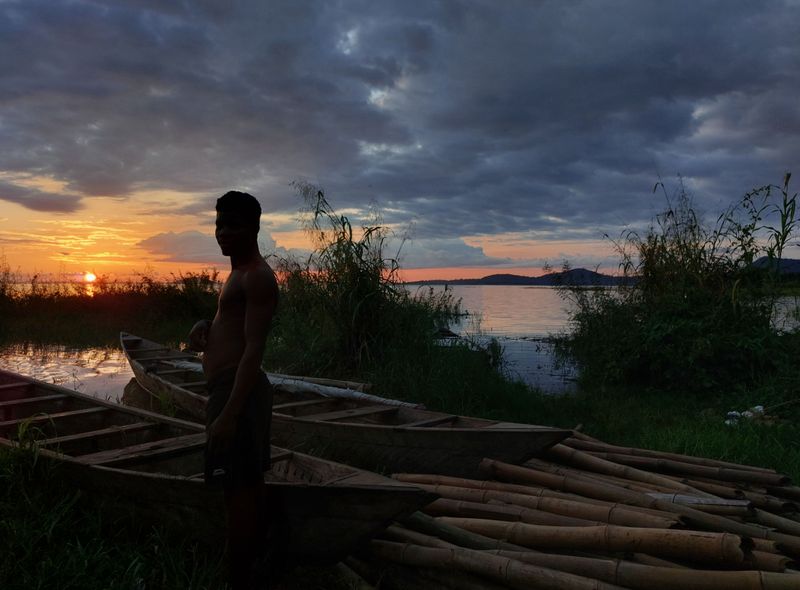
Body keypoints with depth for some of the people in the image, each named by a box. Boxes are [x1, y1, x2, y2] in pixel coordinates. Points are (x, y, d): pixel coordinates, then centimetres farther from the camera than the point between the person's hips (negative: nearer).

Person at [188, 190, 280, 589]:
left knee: (238, 488, -4)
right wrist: (205, 327, 5)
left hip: (236, 391, -11)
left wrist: (229, 413, -27)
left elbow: (254, 348, -22)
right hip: (233, 389, 11)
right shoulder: (239, 273, 18)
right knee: (249, 483, 19)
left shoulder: (257, 276, -14)